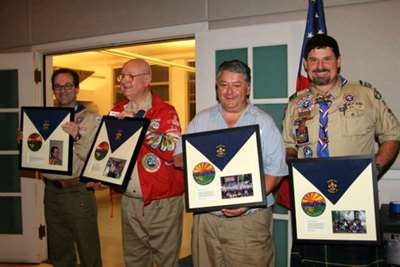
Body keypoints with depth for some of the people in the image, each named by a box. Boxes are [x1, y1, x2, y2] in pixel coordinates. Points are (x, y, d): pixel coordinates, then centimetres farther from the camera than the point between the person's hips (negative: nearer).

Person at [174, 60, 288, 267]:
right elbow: (179, 159, 9)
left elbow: (275, 171, -2)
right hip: (206, 217, 2)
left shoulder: (263, 122, 3)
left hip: (250, 218, -2)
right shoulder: (201, 120, 11)